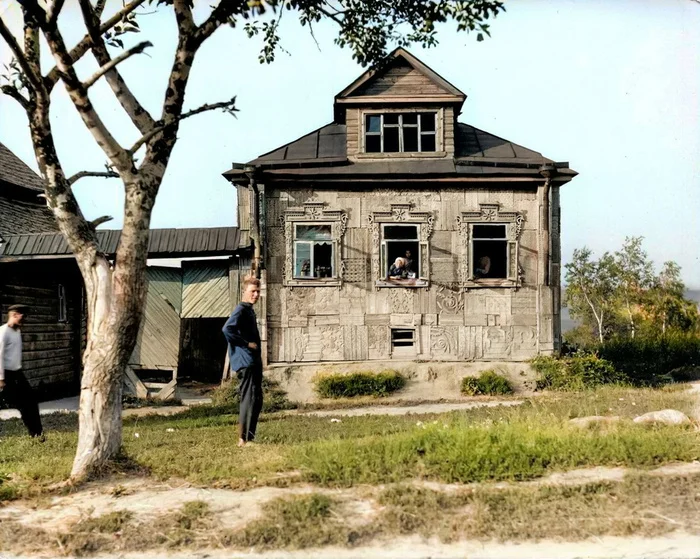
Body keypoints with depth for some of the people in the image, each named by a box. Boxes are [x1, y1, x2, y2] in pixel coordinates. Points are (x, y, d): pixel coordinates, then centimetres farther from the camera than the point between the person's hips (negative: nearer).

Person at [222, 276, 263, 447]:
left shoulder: (250, 311, 18)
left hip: (254, 362, 10)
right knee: (249, 399, -10)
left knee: (257, 400, 12)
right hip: (245, 362, -10)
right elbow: (227, 329, -27)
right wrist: (246, 344, -20)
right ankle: (243, 439, -6)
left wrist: (258, 354, 13)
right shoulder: (240, 310, -11)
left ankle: (249, 437, 19)